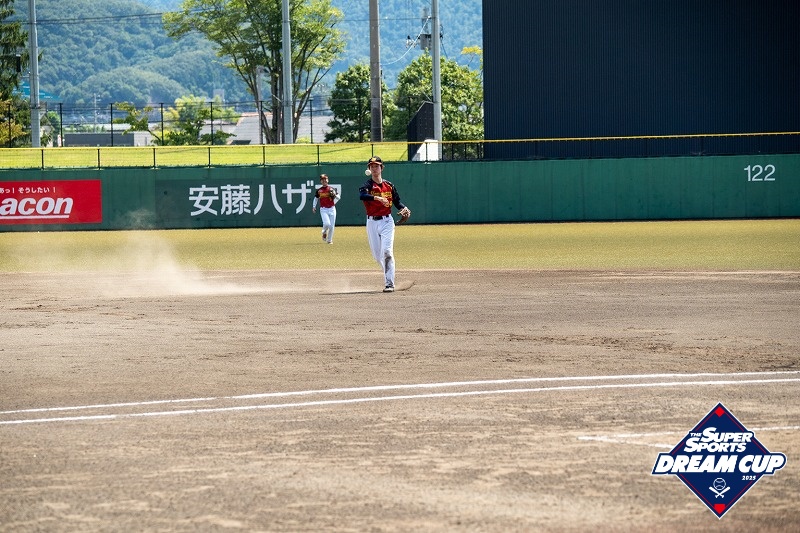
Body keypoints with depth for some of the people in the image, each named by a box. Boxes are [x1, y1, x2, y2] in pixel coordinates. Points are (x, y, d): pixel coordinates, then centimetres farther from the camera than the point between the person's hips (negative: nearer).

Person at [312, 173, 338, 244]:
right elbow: (316, 198, 18)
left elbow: (338, 197, 7)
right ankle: (324, 233, 13)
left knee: (332, 226, 1)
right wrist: (314, 207, 7)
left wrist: (334, 195, -16)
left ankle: (329, 240, 17)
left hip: (332, 209, 1)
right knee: (327, 223, -20)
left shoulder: (331, 189, 4)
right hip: (323, 209, -1)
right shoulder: (319, 190, 6)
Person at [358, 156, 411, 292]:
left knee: (387, 251, -16)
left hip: (386, 221, 0)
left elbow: (397, 201, 17)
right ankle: (389, 276, 32)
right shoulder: (367, 185, -3)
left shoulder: (389, 186, 7)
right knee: (377, 254, 6)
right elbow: (361, 195, -26)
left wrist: (404, 208, -5)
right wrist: (377, 197, -42)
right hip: (372, 223, 0)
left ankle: (389, 284, -18)